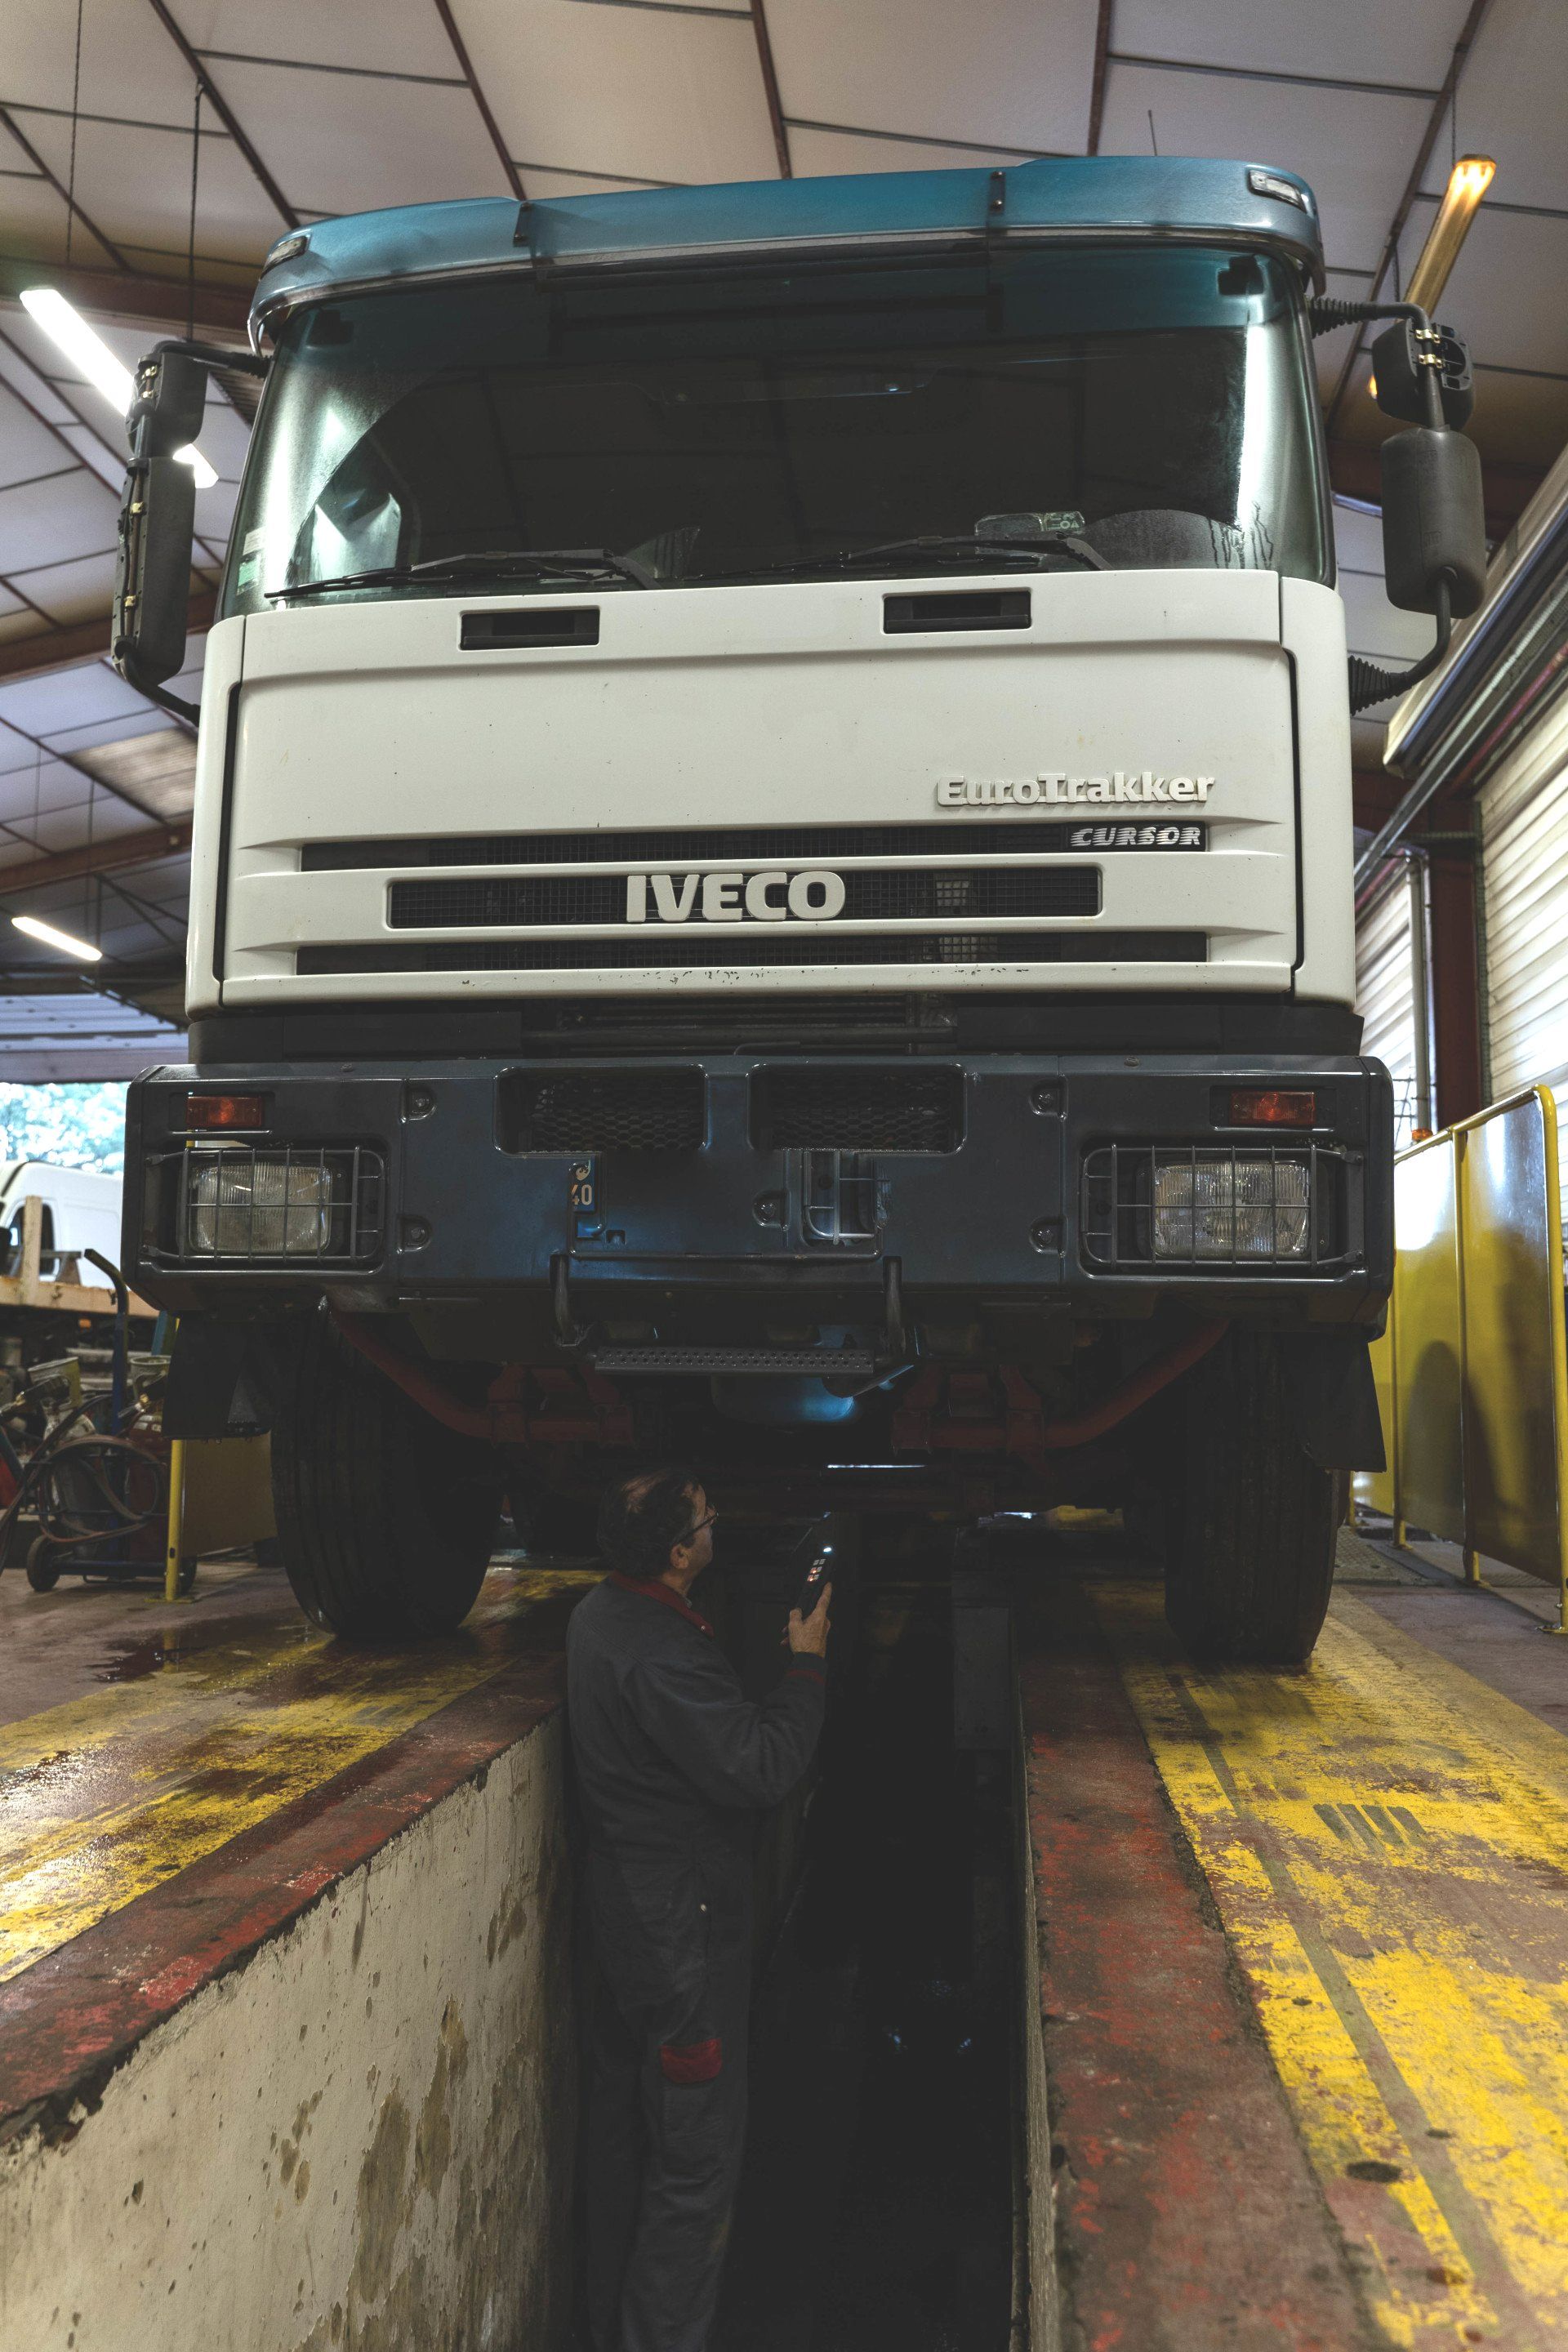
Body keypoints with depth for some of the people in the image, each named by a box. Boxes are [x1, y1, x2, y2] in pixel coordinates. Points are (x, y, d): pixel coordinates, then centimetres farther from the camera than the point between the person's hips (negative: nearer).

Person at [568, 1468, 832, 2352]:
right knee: (697, 2151, 4)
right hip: (681, 1922, -10)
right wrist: (808, 1663, -18)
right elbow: (762, 1767, -28)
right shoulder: (663, 1656, -30)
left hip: (620, 1905, 10)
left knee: (620, 2119, 23)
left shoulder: (601, 1613, 2)